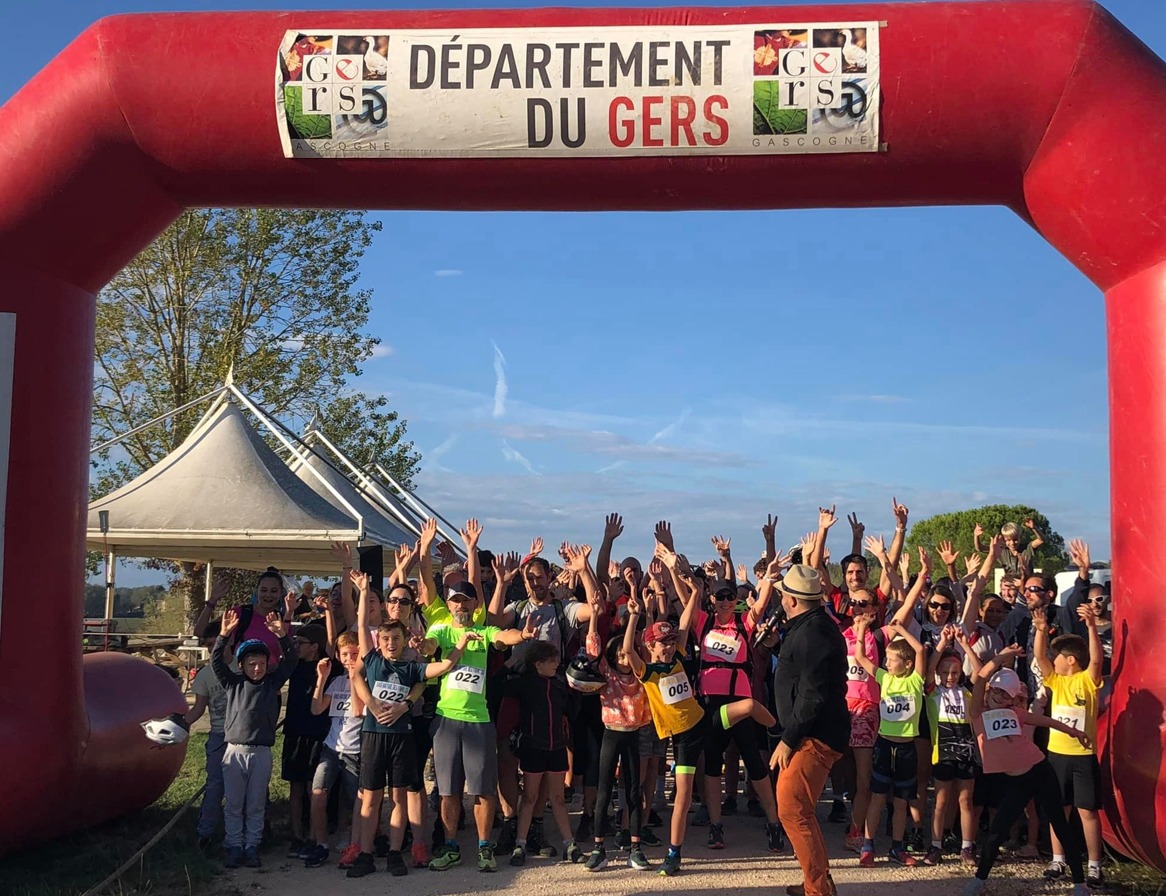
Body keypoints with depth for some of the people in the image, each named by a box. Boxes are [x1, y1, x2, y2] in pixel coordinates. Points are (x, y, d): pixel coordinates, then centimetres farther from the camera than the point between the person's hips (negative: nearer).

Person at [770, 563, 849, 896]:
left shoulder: (811, 633, -20)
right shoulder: (815, 625, 13)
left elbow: (813, 695, -26)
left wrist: (788, 739, -21)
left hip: (814, 736, -11)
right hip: (815, 733, 11)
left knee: (792, 810, -10)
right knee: (798, 809, 18)